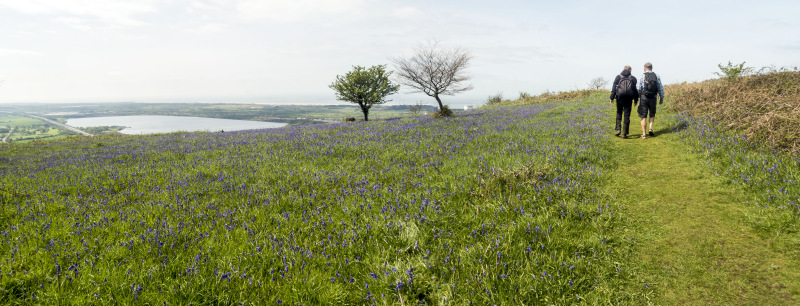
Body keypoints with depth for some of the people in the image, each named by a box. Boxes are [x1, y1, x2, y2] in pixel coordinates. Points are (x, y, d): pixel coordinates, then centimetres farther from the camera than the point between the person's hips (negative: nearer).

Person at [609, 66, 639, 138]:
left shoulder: (618, 77, 5)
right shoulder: (633, 78, 5)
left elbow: (614, 88, -2)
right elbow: (635, 90, 5)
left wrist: (612, 98, -1)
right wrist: (636, 100, 12)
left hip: (619, 99, 0)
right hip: (628, 99, 0)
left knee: (619, 113, 16)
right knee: (626, 116, 3)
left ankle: (618, 129, 0)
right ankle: (624, 133, 2)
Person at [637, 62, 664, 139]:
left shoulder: (643, 76, -5)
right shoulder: (657, 76, 2)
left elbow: (639, 89, -6)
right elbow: (660, 88, 4)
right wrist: (661, 98, 13)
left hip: (644, 98, -2)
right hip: (653, 98, 2)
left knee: (643, 116, 3)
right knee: (652, 114, 24)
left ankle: (644, 134, 3)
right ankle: (651, 128, 5)